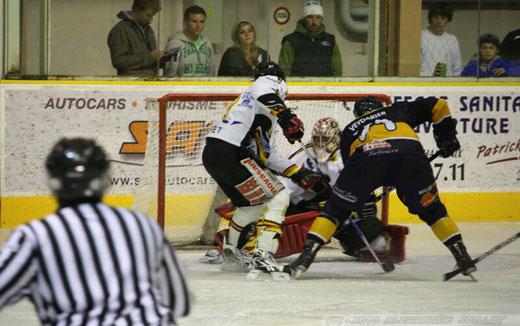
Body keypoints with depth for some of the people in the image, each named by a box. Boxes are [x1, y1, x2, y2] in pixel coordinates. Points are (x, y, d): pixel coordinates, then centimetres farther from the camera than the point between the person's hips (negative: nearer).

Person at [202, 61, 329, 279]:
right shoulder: (268, 82, 6)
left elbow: (267, 155, 27)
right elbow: (263, 93, -21)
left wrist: (301, 175, 23)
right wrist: (287, 116, -31)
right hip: (229, 153, -10)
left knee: (251, 202, 29)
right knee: (278, 198, -9)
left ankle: (231, 253, 44)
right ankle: (262, 255, -19)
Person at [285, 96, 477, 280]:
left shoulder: (350, 130, 39)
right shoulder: (398, 111, 38)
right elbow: (436, 105, 33)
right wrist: (447, 136, 43)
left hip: (365, 156, 0)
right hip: (409, 151, 0)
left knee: (336, 208, 14)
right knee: (430, 208, 20)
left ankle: (307, 254, 3)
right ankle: (462, 256, 17)